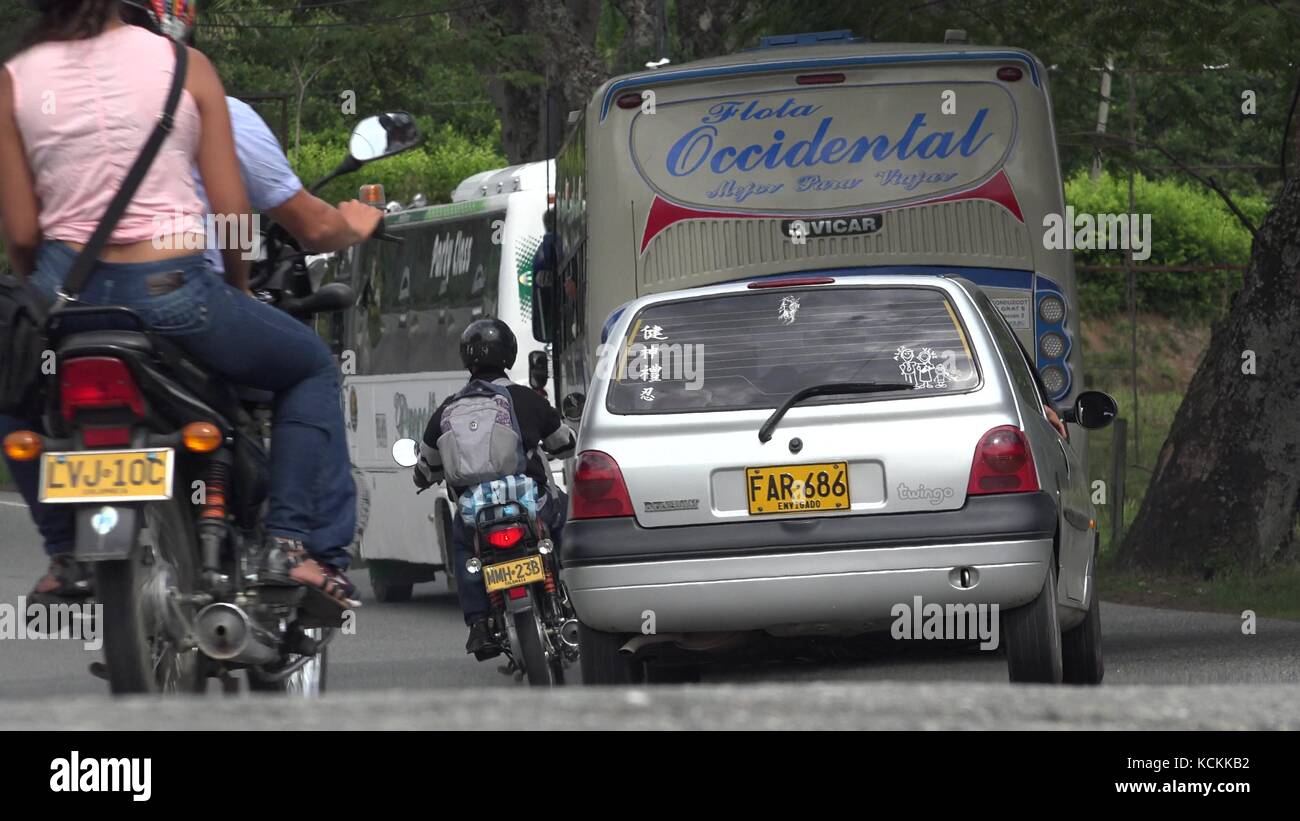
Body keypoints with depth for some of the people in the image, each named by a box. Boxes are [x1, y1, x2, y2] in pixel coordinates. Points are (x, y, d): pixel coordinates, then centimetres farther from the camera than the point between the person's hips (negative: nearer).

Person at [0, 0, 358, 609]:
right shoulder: (183, 65, 1)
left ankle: (64, 553, 22)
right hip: (172, 288, -2)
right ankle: (294, 545, 9)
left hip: (68, 286, 2)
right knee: (312, 369, 24)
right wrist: (238, 285, 20)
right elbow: (232, 210, 0)